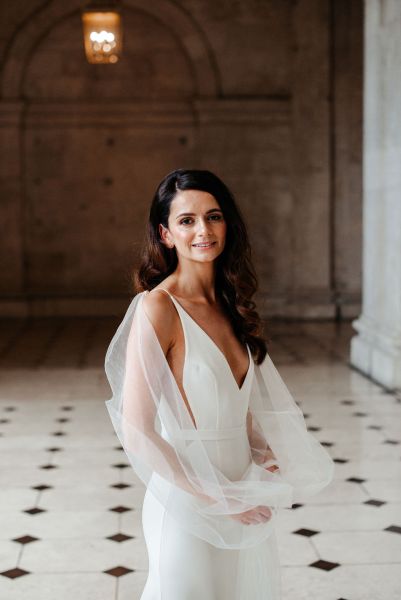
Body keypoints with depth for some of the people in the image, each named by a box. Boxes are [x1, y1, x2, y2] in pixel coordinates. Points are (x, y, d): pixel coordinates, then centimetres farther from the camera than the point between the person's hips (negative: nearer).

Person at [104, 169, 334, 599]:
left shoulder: (229, 306, 6)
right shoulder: (157, 308, -16)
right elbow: (137, 434, -20)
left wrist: (266, 457, -4)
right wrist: (218, 498, -17)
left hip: (244, 508, 7)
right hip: (189, 505, -7)